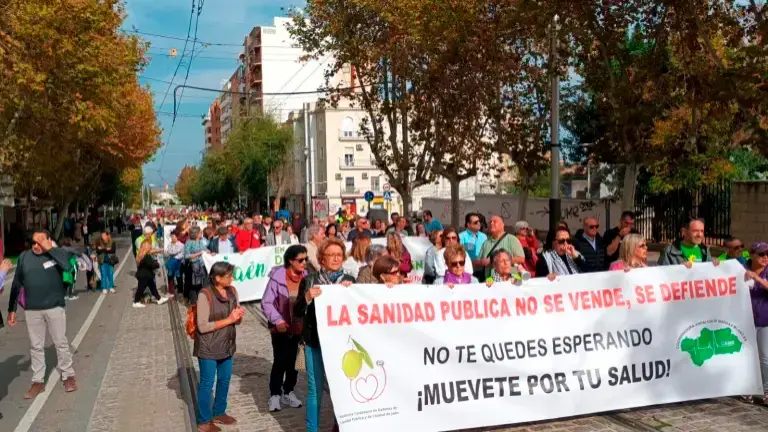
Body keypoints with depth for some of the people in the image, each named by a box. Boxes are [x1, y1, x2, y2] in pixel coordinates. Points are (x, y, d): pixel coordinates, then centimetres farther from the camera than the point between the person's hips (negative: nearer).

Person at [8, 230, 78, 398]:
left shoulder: (58, 253, -5)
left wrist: (50, 249, -24)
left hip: (55, 308, -2)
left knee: (61, 343, 7)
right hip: (31, 310, 3)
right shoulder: (24, 257, 2)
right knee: (36, 346, 10)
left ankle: (68, 376, 20)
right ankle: (38, 382, 19)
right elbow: (16, 284, 7)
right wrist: (12, 309, 8)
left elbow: (67, 266, -28)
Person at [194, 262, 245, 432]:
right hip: (209, 348, -6)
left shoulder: (232, 291, 0)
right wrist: (228, 319, -22)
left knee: (224, 380, 18)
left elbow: (237, 321, 8)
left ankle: (219, 413, 36)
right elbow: (202, 326, -22)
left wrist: (239, 315, -16)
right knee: (207, 383, 6)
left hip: (227, 345, 6)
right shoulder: (205, 295, -20)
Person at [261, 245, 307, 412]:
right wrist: (277, 320, -19)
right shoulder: (277, 277, -16)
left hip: (299, 328, 3)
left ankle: (288, 392, 31)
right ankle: (275, 395, 20)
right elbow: (266, 303, -11)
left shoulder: (307, 277, -5)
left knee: (294, 361, 13)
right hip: (281, 328, -3)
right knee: (279, 361, 3)